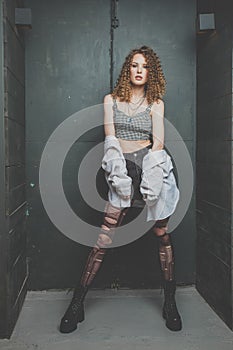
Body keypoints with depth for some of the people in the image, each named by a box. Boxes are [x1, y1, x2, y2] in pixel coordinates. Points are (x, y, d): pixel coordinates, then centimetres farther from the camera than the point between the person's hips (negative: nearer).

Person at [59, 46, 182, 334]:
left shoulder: (155, 103, 12)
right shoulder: (111, 100, 13)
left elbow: (158, 140, 0)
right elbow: (110, 138, 2)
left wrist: (149, 178, -15)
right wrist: (118, 171, -14)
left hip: (151, 166, 1)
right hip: (123, 169, 0)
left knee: (162, 233, 2)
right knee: (104, 238, -7)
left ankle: (170, 302, 17)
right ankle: (76, 304, 2)